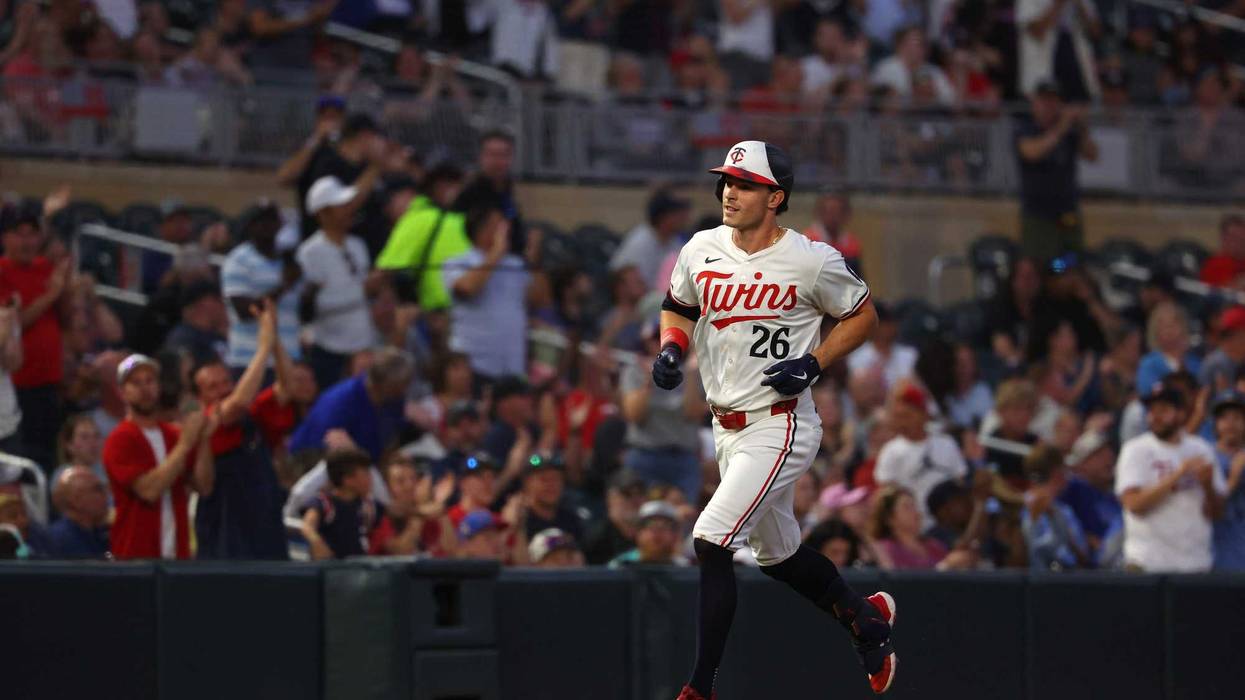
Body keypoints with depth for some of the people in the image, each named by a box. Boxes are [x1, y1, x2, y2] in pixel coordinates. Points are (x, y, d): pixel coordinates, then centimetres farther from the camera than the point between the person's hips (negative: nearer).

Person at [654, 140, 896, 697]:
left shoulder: (813, 262, -12)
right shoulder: (702, 250, 2)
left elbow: (863, 316, 1)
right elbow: (677, 308, 19)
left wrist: (814, 363, -13)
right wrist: (670, 349, -3)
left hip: (780, 427, -7)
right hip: (726, 428, 7)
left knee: (710, 541, -20)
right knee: (776, 554, 21)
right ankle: (865, 615, 48)